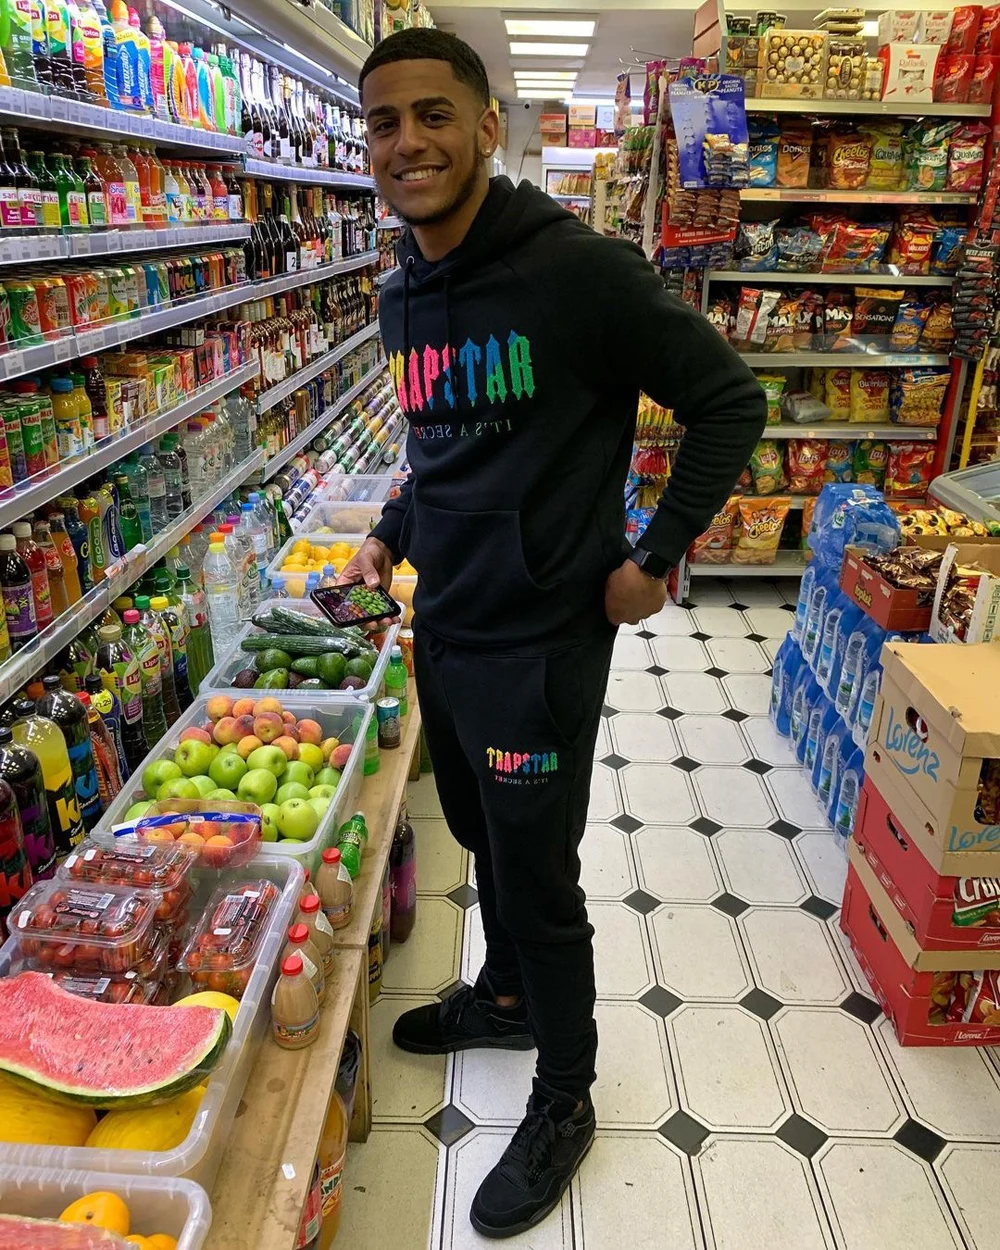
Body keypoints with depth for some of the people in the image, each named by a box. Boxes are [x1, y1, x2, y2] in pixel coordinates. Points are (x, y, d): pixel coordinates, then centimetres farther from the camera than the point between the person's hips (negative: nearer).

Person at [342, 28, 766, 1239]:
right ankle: (506, 993, 50)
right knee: (481, 836, 23)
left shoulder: (579, 271, -17)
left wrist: (653, 556, -12)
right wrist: (392, 534, 14)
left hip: (540, 640, -7)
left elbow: (730, 402, -11)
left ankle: (564, 1101, 31)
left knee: (538, 875, 6)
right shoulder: (402, 298, 7)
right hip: (441, 627, 7)